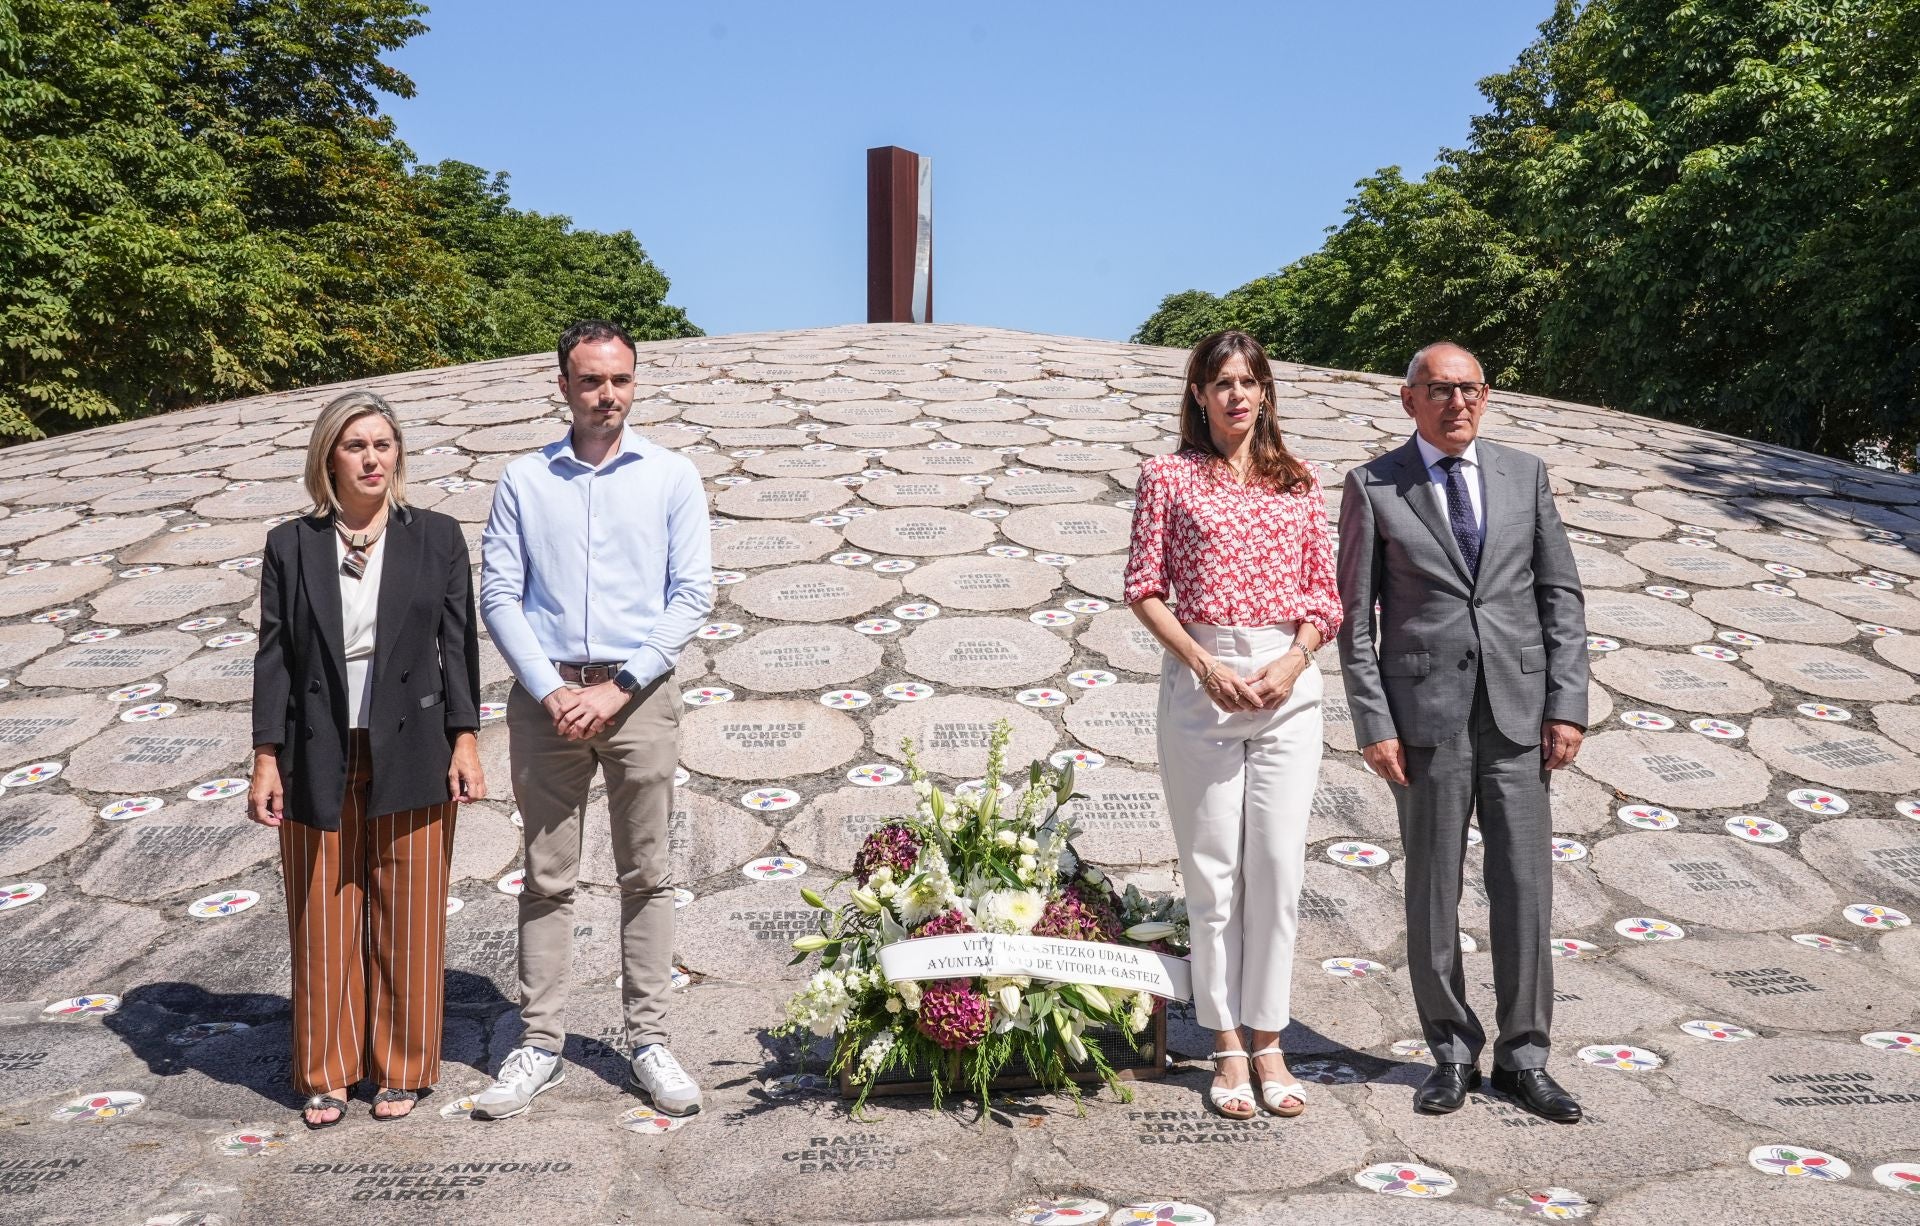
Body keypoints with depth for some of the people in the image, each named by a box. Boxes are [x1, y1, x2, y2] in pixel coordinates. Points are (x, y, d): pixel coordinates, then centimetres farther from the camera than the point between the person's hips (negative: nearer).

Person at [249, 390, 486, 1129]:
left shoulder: (436, 537, 3)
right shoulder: (292, 545, 4)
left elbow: (458, 643, 2)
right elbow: (273, 655, 4)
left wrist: (464, 742, -4)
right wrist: (266, 759, -1)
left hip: (410, 757, -1)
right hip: (319, 761, 1)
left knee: (407, 921, 6)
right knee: (323, 923, 8)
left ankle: (401, 1068, 20)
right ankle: (326, 1073, 22)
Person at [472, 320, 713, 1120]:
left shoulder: (672, 477, 5)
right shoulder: (523, 480, 8)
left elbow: (692, 595, -1)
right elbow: (498, 597, 3)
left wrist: (618, 688, -9)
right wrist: (552, 691, -9)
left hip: (639, 695, 0)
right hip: (546, 697, 1)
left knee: (647, 876, 5)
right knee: (547, 879, 5)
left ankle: (648, 1040, 14)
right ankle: (540, 1045, 13)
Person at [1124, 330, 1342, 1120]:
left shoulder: (1298, 484, 11)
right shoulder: (1169, 477, 5)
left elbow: (1324, 593, 10)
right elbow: (1145, 589, 1)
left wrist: (1295, 661, -8)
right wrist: (1204, 665, -10)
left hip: (1289, 685, 2)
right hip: (1201, 679, -2)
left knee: (1279, 868, 2)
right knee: (1213, 870, 3)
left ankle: (1269, 1043, 15)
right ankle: (1228, 1048, 14)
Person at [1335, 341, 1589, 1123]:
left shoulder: (1524, 475, 9)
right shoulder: (1373, 487, 1)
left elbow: (1561, 595, 8)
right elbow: (1356, 615, -1)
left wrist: (1568, 705, 0)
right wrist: (1373, 724, -8)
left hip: (1518, 711, 2)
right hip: (1425, 714, -2)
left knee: (1525, 887, 4)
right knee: (1432, 891, 5)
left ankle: (1522, 1055, 18)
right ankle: (1452, 1051, 21)